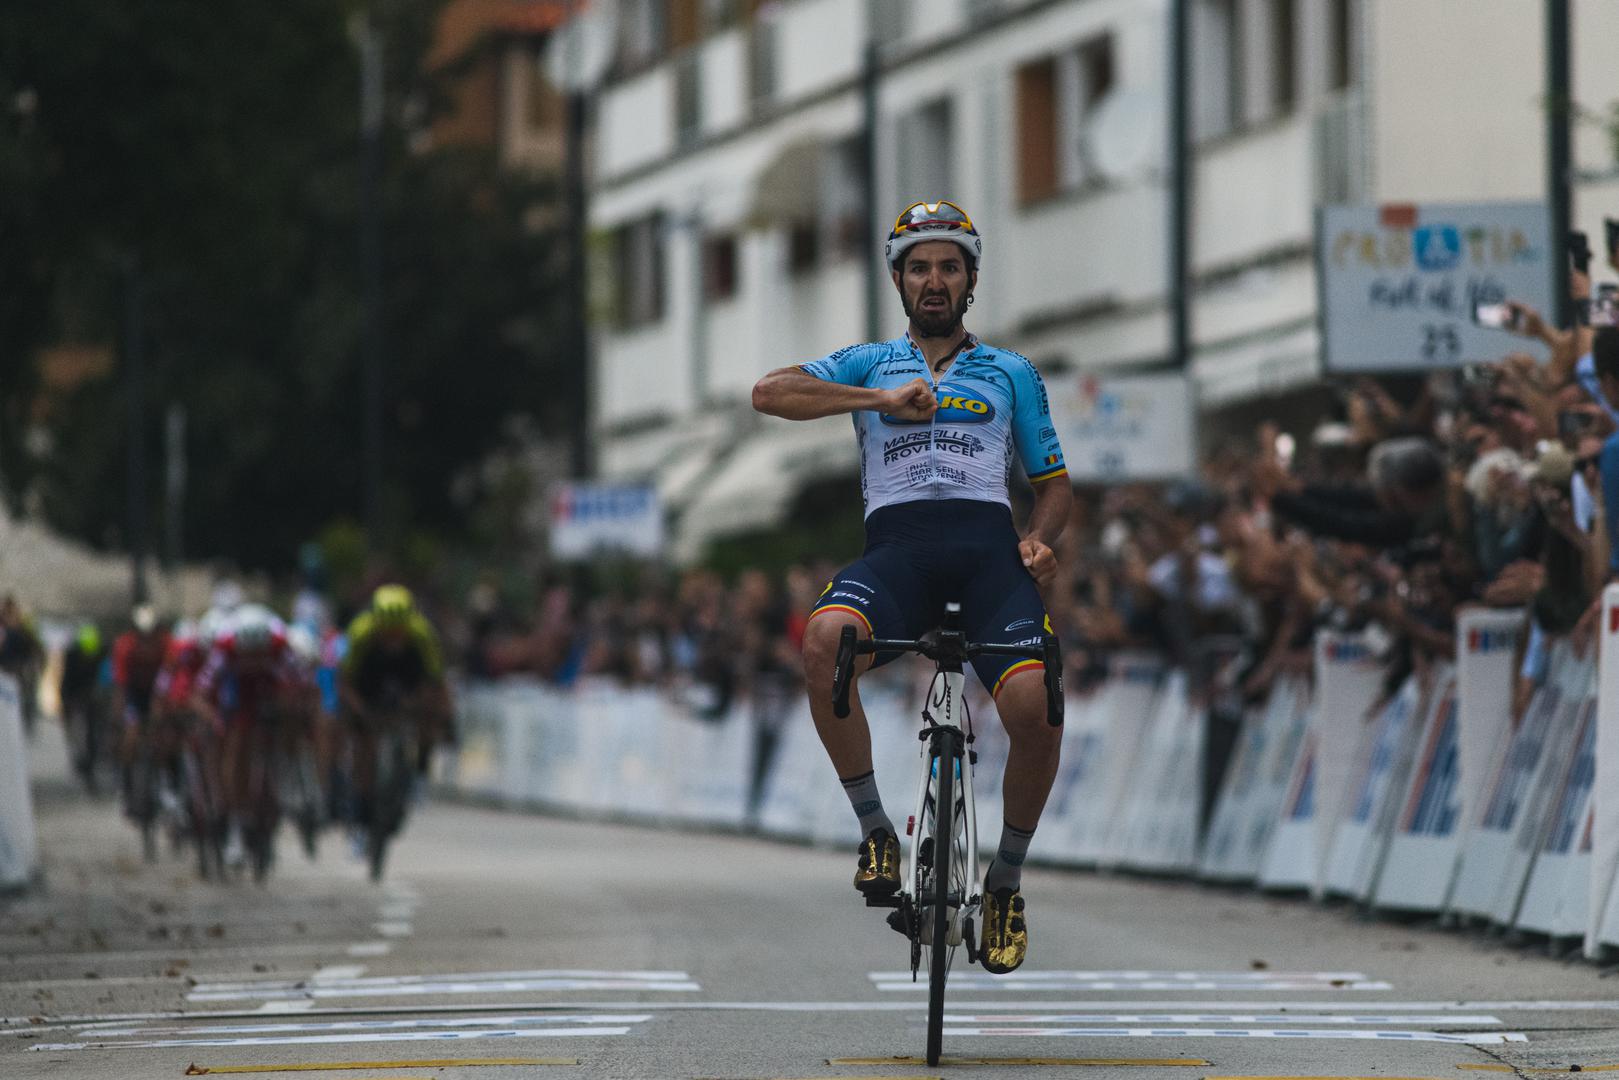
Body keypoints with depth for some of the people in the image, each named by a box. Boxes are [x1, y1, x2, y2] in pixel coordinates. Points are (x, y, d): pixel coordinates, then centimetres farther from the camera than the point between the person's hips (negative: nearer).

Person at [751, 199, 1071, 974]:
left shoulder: (1011, 373, 23)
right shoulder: (871, 364, 20)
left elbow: (1054, 484, 23)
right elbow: (770, 394, 3)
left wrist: (1038, 540, -1)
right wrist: (882, 400, -7)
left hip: (987, 545, 1)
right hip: (896, 543, 0)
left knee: (1034, 708, -25)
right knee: (824, 640, -36)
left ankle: (1006, 880, 1)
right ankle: (874, 829, -18)